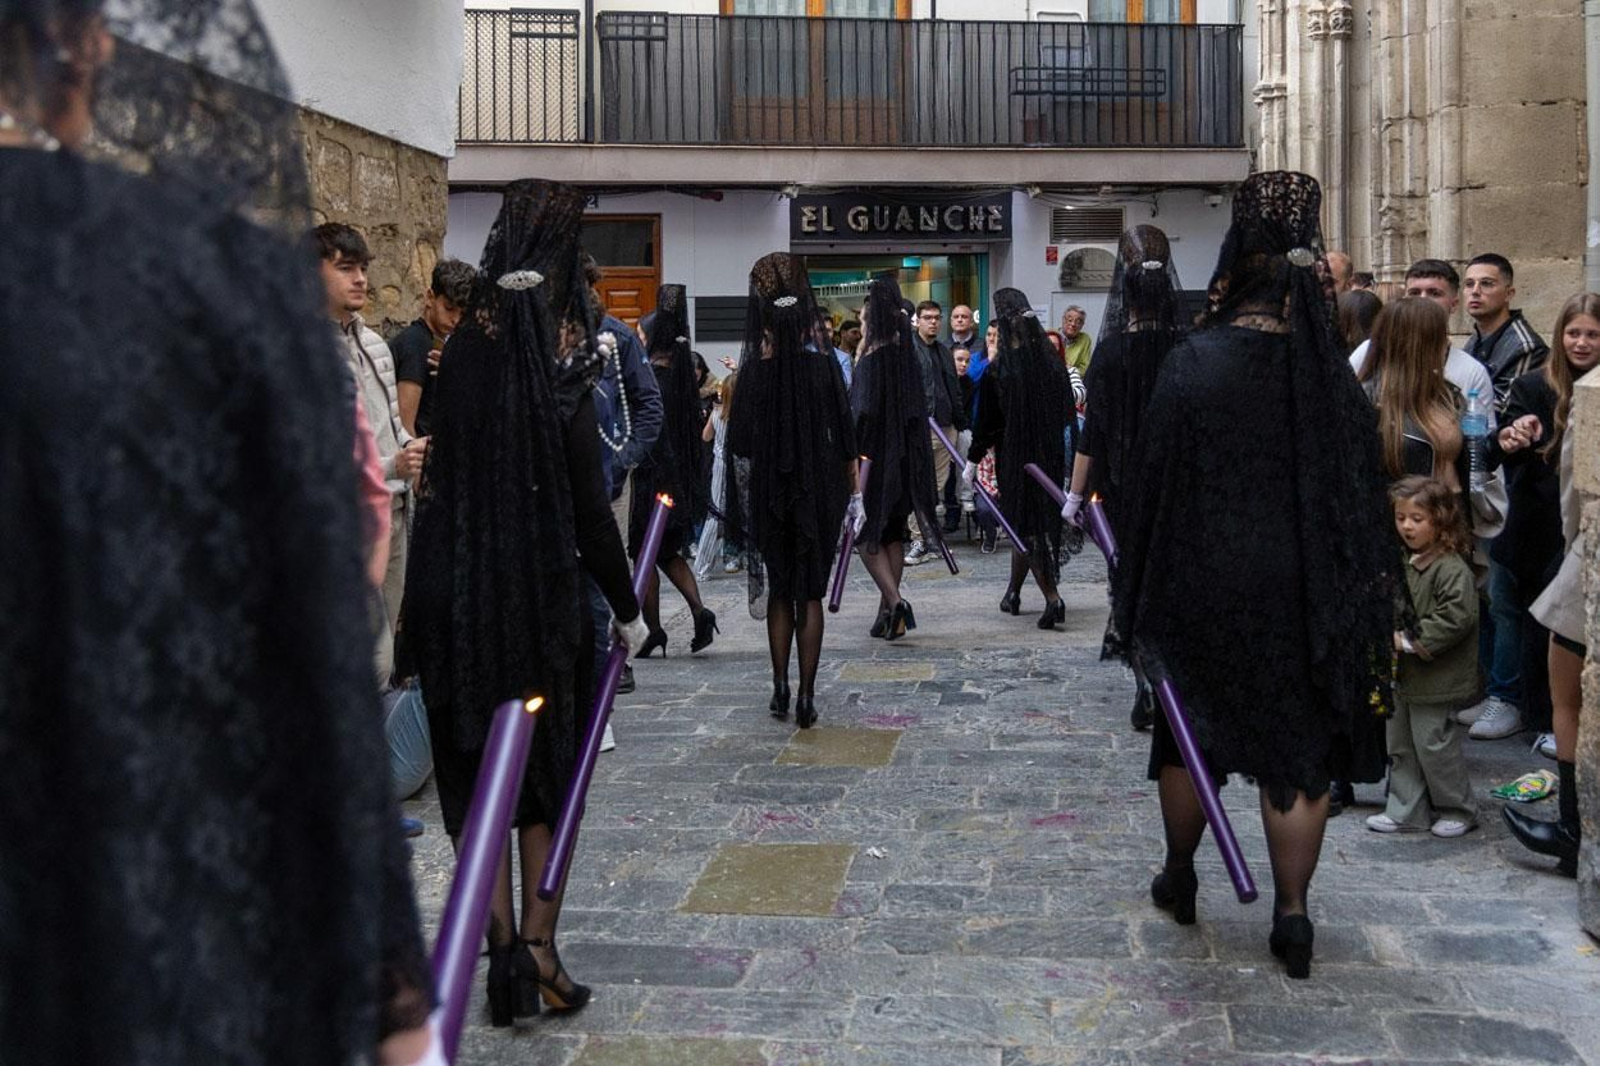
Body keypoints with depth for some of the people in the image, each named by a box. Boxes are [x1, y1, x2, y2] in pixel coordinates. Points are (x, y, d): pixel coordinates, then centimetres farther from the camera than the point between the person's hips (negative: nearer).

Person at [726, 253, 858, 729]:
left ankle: (781, 686, 15)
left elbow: (739, 442, -6)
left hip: (768, 492, 0)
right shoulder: (824, 369, -6)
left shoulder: (754, 372, -6)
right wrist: (852, 492, 8)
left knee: (778, 591, 14)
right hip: (819, 490, 0)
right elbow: (844, 436, -1)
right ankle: (806, 694, 2)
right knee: (811, 592, 5)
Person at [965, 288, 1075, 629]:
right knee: (1040, 520, 17)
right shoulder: (1053, 363, -2)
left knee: (1023, 527, 3)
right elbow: (1067, 409, 7)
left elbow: (986, 423, -10)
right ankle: (1013, 593, 31)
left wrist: (972, 463, 1)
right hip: (1050, 456, 5)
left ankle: (1052, 598, -10)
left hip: (1013, 457, -5)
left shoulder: (997, 372, -16)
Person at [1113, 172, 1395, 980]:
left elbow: (1156, 479, -11)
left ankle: (1179, 879, 32)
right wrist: (1355, 604, 11)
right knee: (1300, 747, 10)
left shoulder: (1195, 362, -13)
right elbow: (1365, 494, 2)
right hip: (1307, 593, 2)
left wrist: (1139, 594, -2)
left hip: (1205, 584, -2)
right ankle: (1291, 915, 12)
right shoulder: (1334, 371, -3)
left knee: (1191, 731, 17)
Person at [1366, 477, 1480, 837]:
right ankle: (1406, 811, 23)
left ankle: (1459, 810, 18)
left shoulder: (1451, 568, -17)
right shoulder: (1404, 563, 9)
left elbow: (1456, 616, -25)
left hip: (1437, 679, -9)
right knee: (1400, 744, 13)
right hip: (1404, 674, 9)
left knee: (1433, 743, 0)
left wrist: (1410, 641, -22)